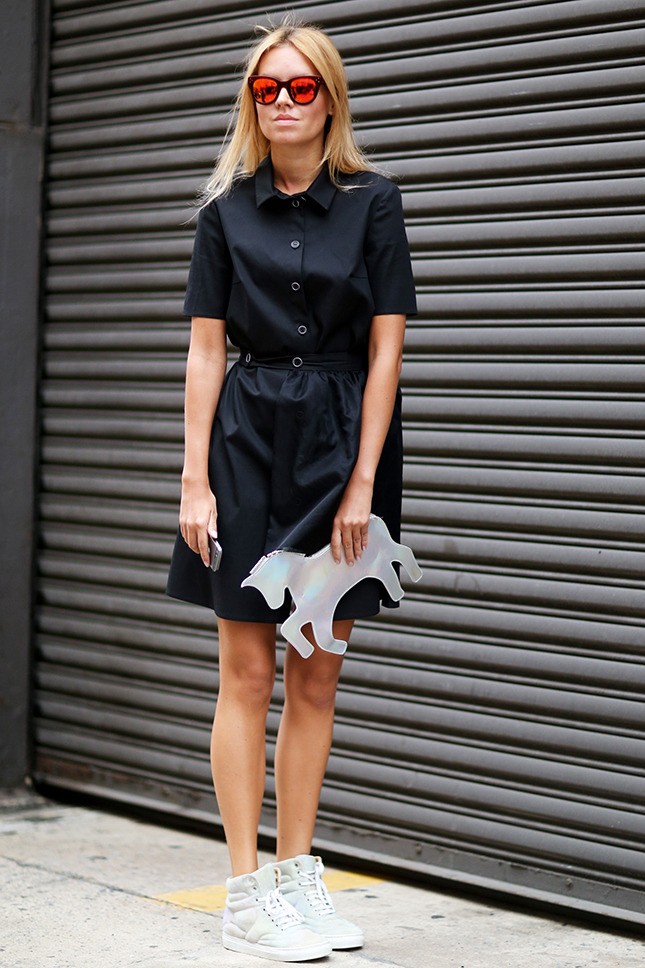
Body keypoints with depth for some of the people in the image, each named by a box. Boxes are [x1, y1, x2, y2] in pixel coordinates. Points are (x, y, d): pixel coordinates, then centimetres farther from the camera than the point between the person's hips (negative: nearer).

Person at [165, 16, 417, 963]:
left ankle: (296, 874, 17)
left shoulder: (373, 202, 1)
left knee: (317, 677, 6)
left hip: (343, 439, 0)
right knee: (248, 672, 0)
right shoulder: (226, 210, 4)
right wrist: (193, 479, -4)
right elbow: (205, 349, 2)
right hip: (249, 434, 0)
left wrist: (362, 483, -8)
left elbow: (386, 349, -2)